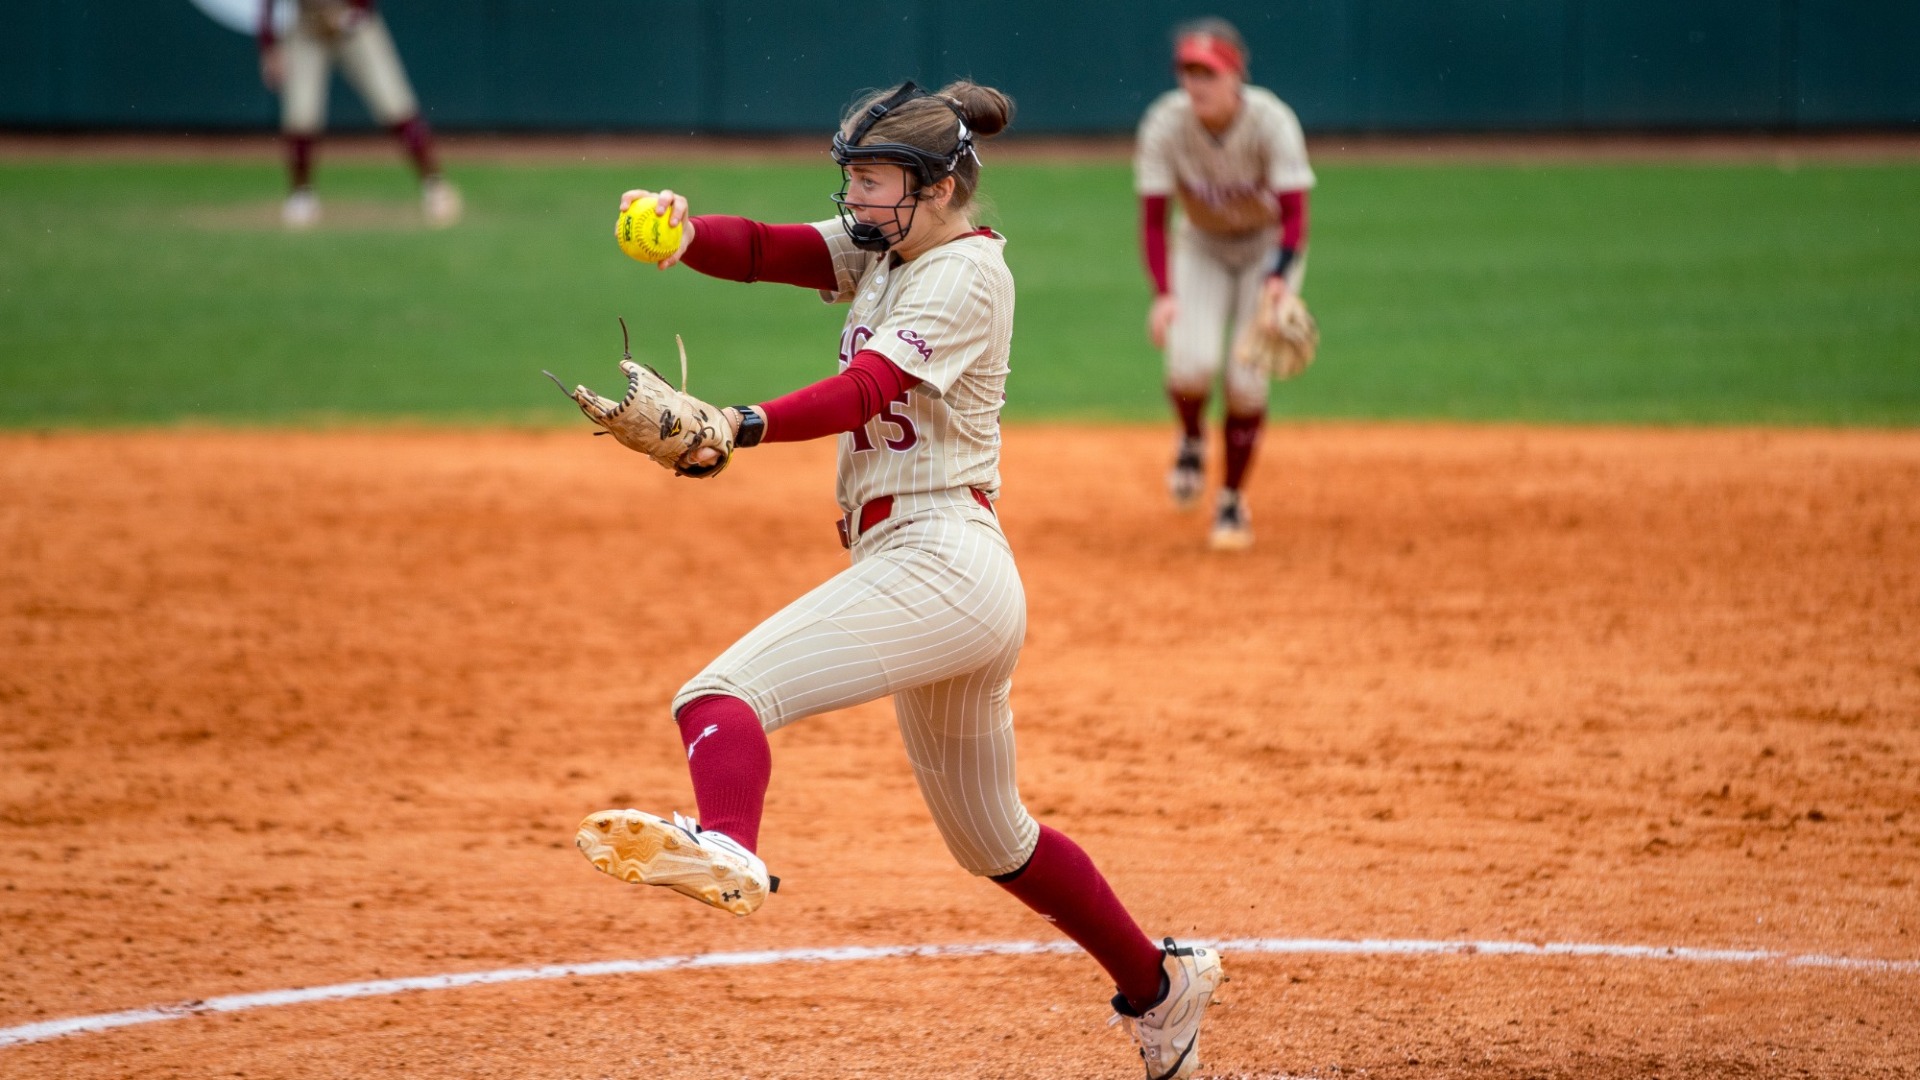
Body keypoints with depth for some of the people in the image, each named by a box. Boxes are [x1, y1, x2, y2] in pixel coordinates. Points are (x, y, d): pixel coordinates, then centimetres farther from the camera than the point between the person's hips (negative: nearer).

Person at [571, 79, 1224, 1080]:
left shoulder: (966, 276, -9)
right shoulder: (888, 248, 16)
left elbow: (862, 392, -24)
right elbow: (765, 251, 3)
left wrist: (741, 425, -40)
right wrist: (685, 236, -20)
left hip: (935, 565, -10)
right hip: (959, 586, 10)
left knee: (723, 694, -29)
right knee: (993, 839, 24)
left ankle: (727, 846, -59)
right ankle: (1159, 984, 36)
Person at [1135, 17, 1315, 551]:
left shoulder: (1271, 122, -29)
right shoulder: (1164, 125, -24)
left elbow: (1294, 214, -32)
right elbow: (1153, 218, -21)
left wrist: (1278, 280, -50)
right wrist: (1163, 295, -34)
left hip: (1268, 247, -1)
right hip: (1202, 247, 1)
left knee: (1247, 381, -11)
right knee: (1191, 362, -23)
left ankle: (1233, 501, 11)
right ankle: (1192, 441, 12)